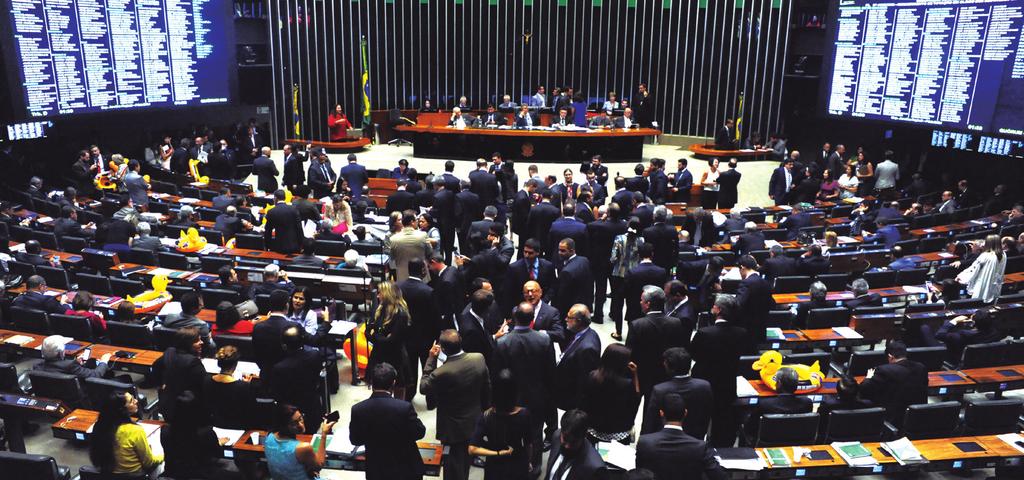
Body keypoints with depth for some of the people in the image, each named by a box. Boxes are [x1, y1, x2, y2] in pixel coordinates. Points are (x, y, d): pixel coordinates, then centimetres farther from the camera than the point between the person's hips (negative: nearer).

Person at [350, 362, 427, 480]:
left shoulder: (358, 409, -14)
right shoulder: (404, 407, -23)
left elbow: (355, 440, -1)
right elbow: (419, 433, -9)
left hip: (376, 470, 2)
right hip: (406, 468, -2)